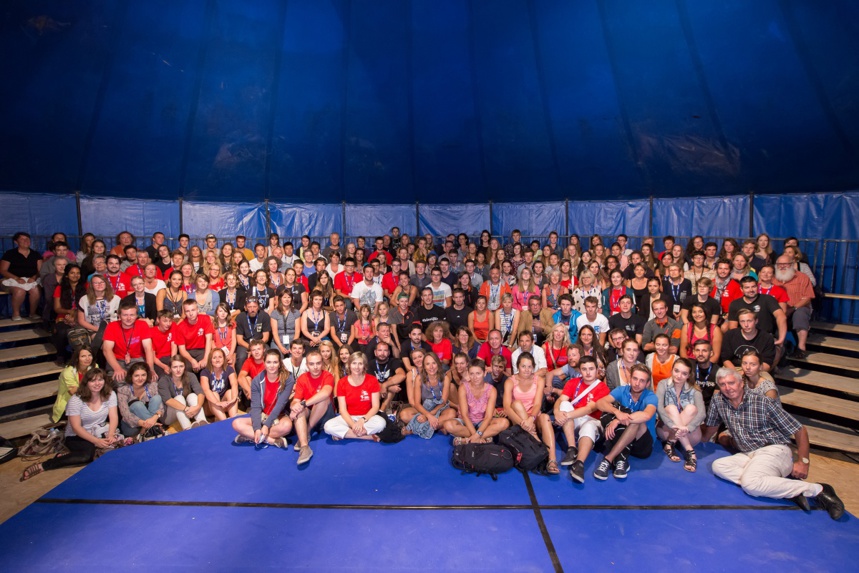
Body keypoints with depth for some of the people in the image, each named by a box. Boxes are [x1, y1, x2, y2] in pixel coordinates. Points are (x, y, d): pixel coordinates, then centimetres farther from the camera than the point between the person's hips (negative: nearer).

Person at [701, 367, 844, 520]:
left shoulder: (762, 403, -11)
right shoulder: (718, 399, 1)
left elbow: (800, 430, -5)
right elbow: (712, 426, 17)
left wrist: (803, 462, -9)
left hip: (774, 450, -5)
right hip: (749, 456, 6)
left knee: (749, 483, -33)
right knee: (718, 466, -23)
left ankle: (816, 490, -16)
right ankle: (784, 487, -20)